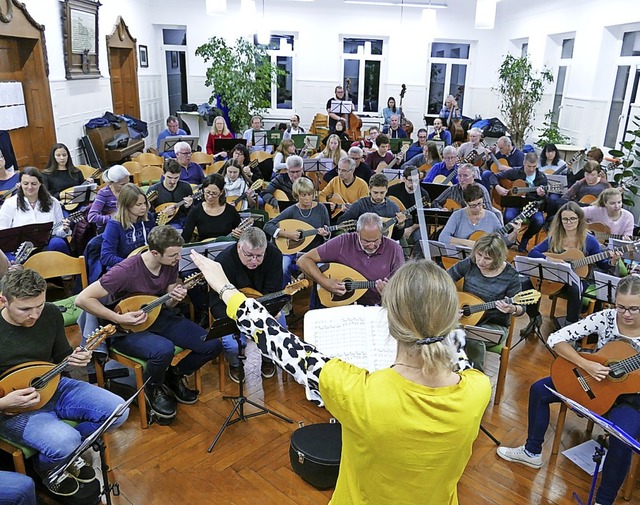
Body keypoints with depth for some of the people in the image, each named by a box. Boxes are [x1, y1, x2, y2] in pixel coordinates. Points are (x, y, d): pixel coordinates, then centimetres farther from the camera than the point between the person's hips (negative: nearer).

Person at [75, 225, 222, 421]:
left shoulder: (171, 263, -6)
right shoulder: (126, 271, -26)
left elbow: (167, 303, 6)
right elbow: (82, 299, -24)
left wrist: (174, 298, -18)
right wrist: (119, 319, -27)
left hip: (160, 317, 6)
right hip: (127, 328, -6)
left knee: (213, 344, -11)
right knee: (164, 349, -38)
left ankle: (175, 375, 16)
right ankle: (153, 389, -3)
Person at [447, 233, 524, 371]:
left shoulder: (510, 275, -13)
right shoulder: (469, 264, -7)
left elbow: (521, 308, -6)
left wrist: (512, 309, -31)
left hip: (494, 325, -2)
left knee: (473, 339, -35)